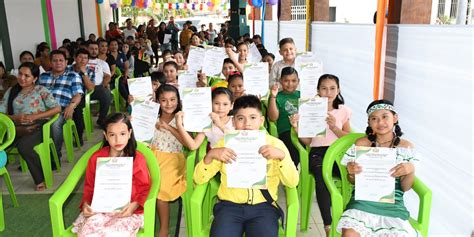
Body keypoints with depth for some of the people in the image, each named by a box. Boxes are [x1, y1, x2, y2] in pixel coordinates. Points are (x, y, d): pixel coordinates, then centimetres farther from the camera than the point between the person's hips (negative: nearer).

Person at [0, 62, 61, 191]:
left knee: (23, 145, -34)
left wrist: (34, 116, -11)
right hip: (17, 128, 3)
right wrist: (15, 117, -10)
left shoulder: (41, 90, 8)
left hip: (38, 126, -3)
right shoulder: (11, 91, 18)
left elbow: (57, 108, -3)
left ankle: (41, 178, -17)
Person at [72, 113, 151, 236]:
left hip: (127, 211, -2)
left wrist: (134, 205, -16)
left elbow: (144, 188, 1)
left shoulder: (137, 159, -4)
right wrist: (86, 203, -4)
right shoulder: (96, 158, 4)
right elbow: (89, 187, 14)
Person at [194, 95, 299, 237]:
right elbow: (199, 179, 4)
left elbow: (292, 182, -2)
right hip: (229, 206, 1)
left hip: (263, 207, 0)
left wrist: (281, 156, -18)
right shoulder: (225, 143, 6)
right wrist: (210, 155, -14)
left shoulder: (275, 144, 4)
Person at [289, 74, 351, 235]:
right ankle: (328, 226, -25)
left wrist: (334, 127, -9)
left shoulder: (343, 110, 11)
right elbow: (307, 141, 4)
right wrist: (297, 128, -13)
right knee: (322, 178, -33)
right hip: (317, 152, -1)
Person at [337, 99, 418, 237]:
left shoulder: (406, 147, 6)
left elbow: (405, 188, 8)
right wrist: (351, 173, -11)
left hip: (393, 203, 1)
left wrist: (411, 171, -12)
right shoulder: (362, 143, 5)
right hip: (363, 199, -1)